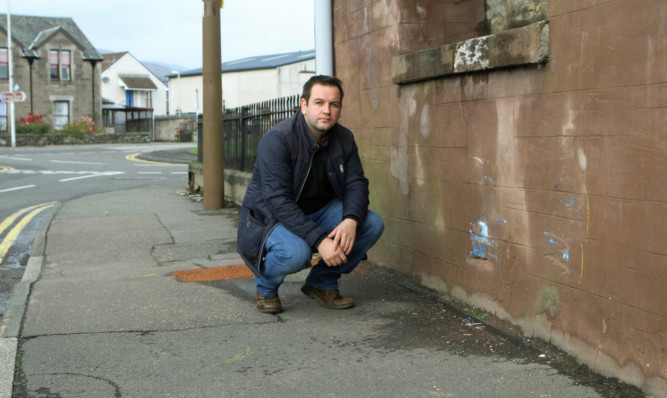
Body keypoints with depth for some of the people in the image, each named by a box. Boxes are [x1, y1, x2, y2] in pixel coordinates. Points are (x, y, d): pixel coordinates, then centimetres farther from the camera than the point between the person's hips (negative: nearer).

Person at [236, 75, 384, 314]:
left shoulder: (344, 139, -3)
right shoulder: (277, 140, -24)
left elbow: (356, 183, -5)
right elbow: (278, 202, -29)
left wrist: (351, 220, -29)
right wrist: (319, 240, -37)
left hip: (318, 213, 6)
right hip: (269, 217, -6)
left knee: (372, 224, -14)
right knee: (295, 253, -38)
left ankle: (322, 283, 6)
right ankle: (266, 286, 0)